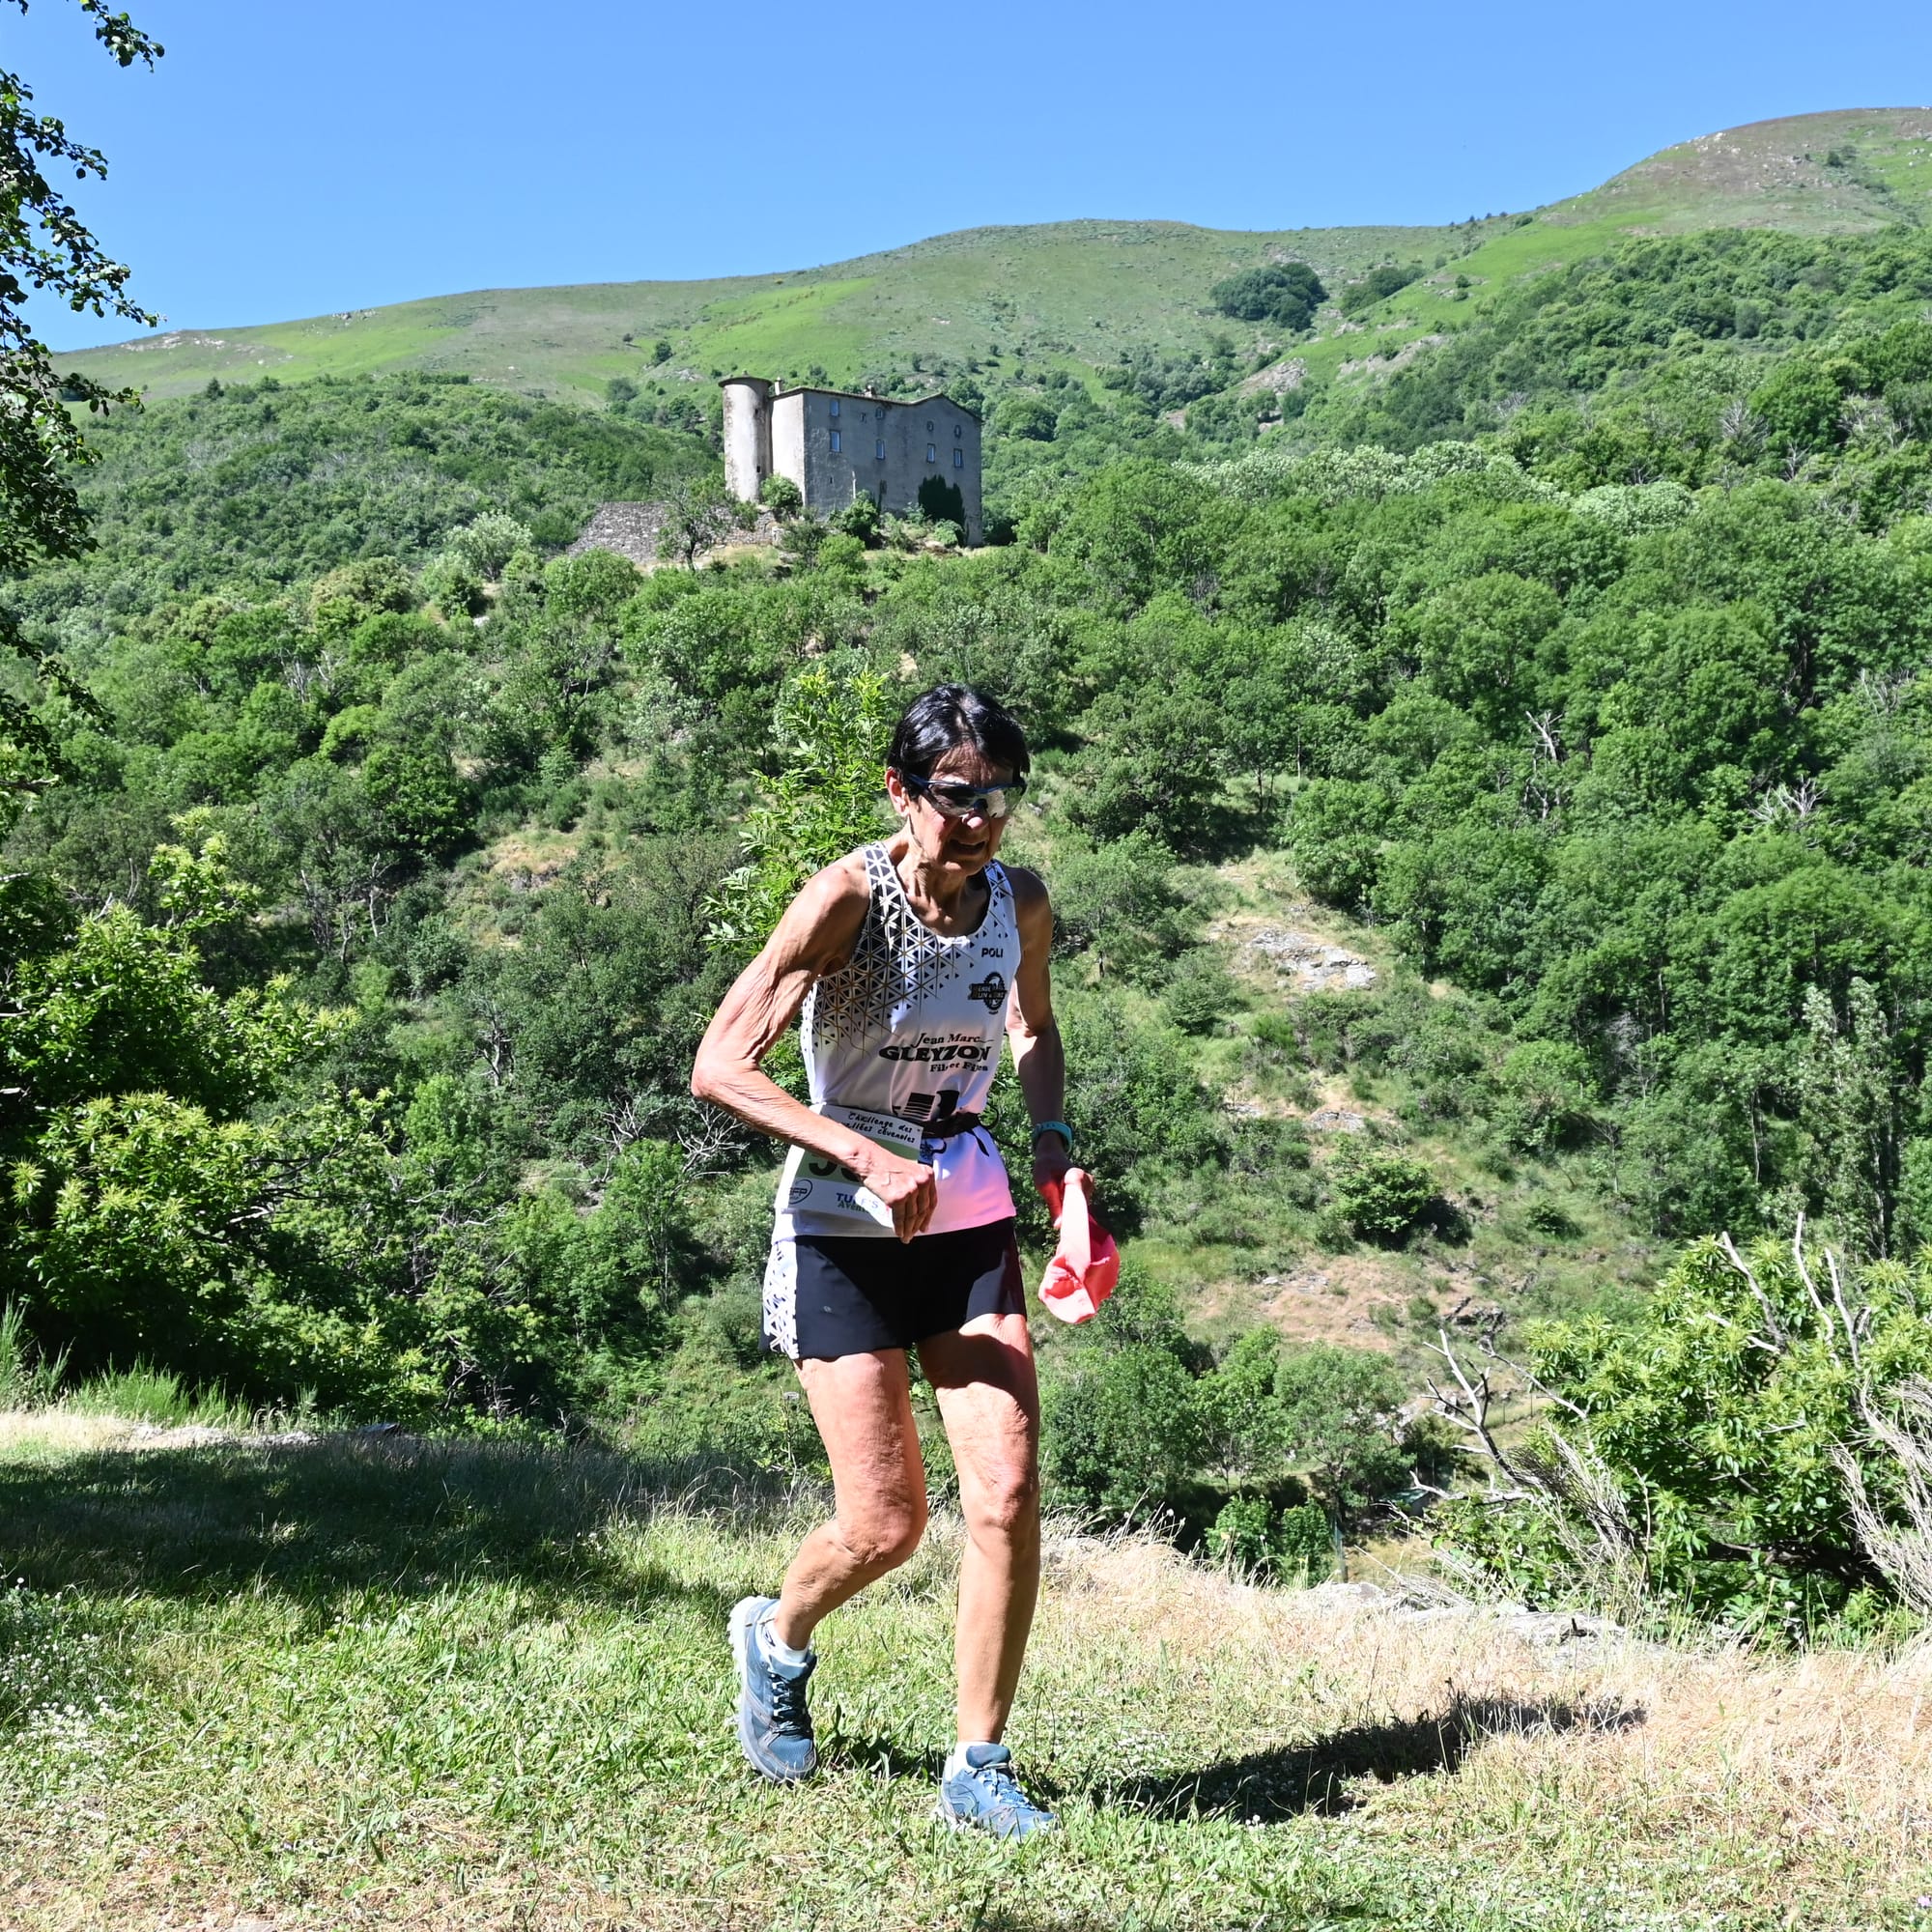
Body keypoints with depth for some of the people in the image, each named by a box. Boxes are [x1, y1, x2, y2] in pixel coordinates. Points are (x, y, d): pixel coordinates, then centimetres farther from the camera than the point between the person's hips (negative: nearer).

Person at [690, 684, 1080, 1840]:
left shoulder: (1022, 904, -2)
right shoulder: (847, 899, -18)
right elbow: (719, 1067, -22)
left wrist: (1054, 1136, 2)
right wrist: (866, 1155, -30)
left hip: (970, 1219, 4)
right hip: (845, 1227, -4)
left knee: (1009, 1495, -8)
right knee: (886, 1525, -3)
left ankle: (979, 1770, 8)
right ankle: (778, 1638, 32)